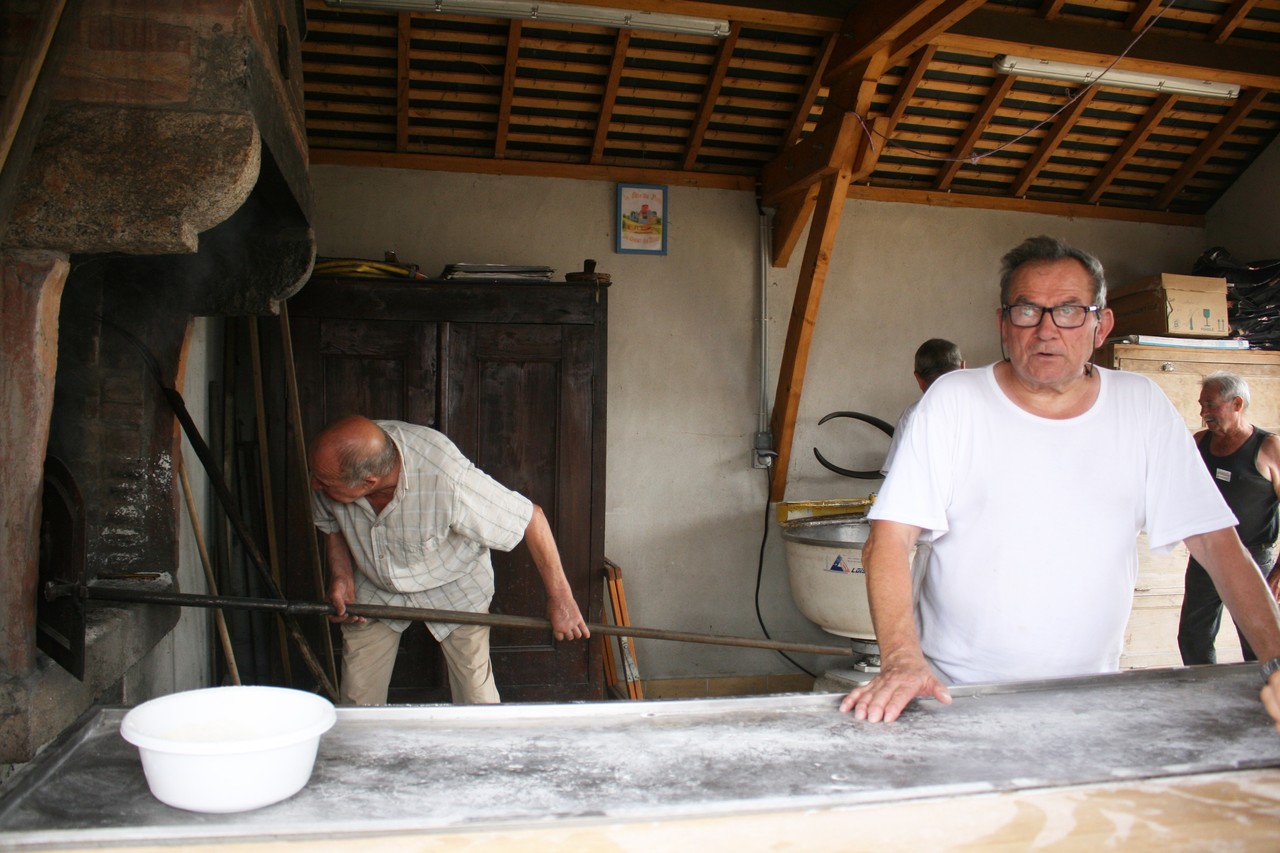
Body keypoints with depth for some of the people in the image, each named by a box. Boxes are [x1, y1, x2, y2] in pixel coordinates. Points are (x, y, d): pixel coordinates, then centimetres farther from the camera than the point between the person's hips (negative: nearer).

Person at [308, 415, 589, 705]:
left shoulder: (447, 480, -41)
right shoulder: (332, 461, -26)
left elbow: (531, 517, -28)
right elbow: (331, 525, -1)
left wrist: (560, 599, -20)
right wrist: (341, 576, -18)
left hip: (454, 586, -3)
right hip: (374, 589, 3)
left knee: (476, 697, 1)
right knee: (358, 696, 3)